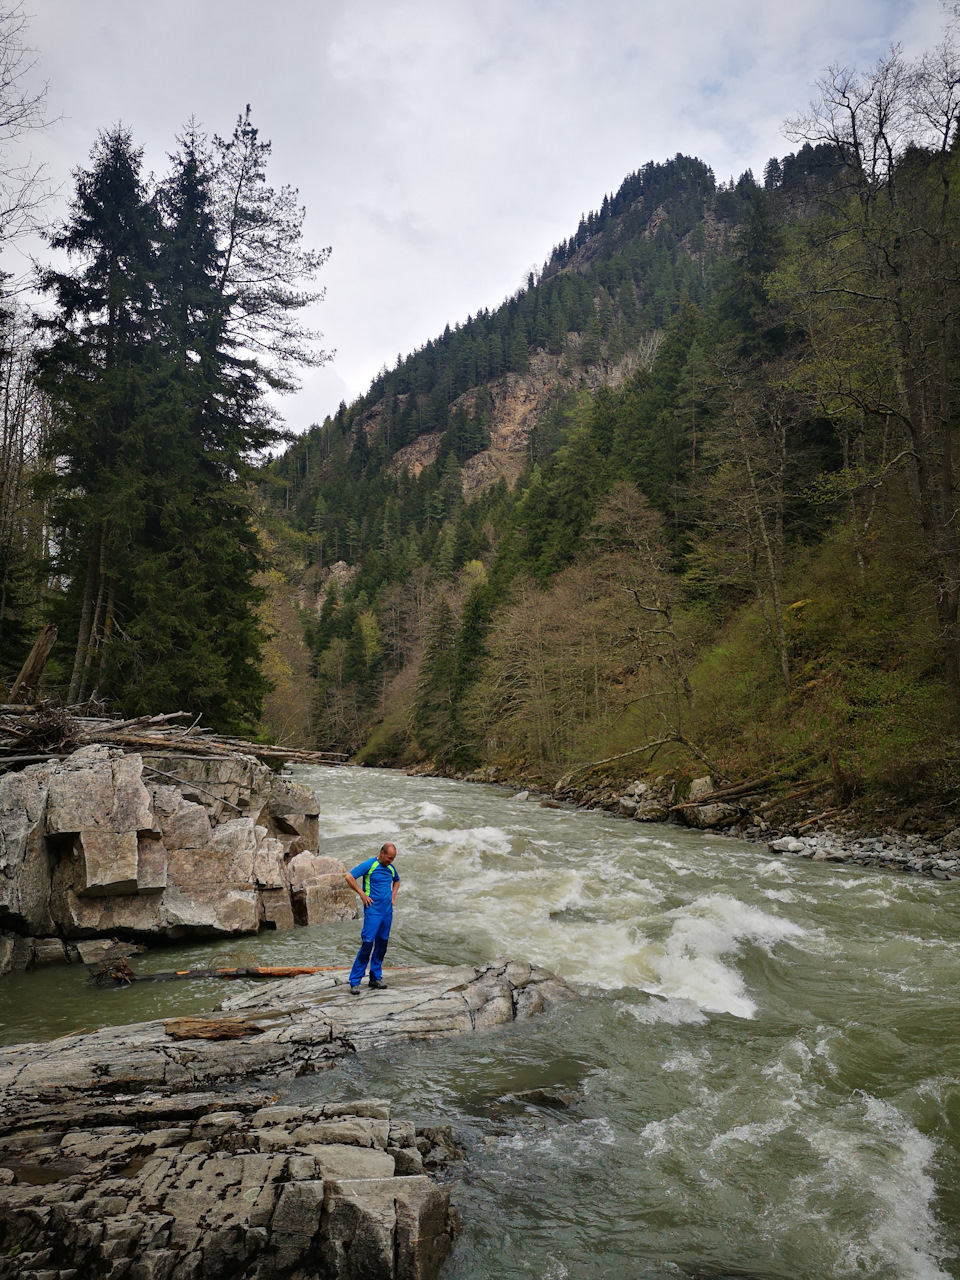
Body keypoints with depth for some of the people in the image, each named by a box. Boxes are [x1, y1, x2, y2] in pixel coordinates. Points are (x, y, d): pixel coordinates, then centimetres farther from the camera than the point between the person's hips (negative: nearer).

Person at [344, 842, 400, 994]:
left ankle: (375, 978, 19)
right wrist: (362, 894, -13)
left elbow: (397, 881, 32)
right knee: (367, 943, -12)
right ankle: (355, 981, -5)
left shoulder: (391, 868, 11)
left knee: (382, 944, 9)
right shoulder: (369, 865, -10)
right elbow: (349, 877, -14)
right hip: (373, 911, -7)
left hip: (387, 911, 7)